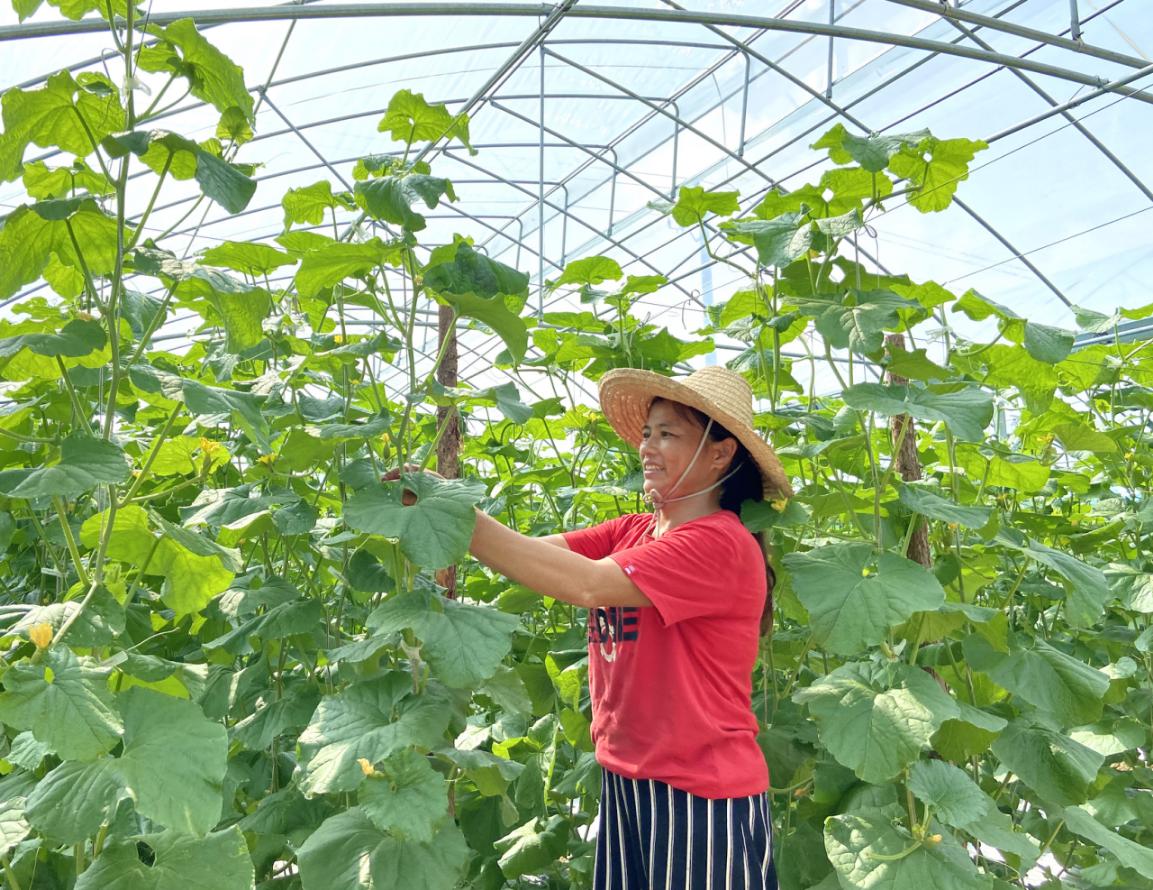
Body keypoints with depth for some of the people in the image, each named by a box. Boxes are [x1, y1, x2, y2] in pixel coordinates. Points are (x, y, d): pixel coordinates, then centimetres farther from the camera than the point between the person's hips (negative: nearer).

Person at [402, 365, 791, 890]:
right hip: (624, 781, 7)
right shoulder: (633, 532, 6)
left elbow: (586, 585, -27)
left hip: (700, 795, -7)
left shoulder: (721, 544, -18)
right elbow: (539, 551, -6)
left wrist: (459, 518, -27)